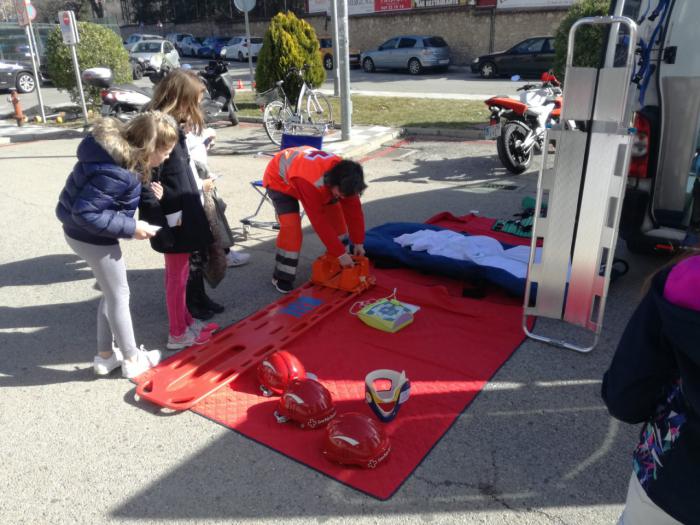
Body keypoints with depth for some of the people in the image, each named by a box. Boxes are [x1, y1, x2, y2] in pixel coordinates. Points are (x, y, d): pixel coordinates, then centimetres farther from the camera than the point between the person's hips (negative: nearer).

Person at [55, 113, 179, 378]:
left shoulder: (118, 148, -3)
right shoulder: (114, 173, -32)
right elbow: (86, 213, -30)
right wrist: (131, 227, -24)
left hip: (84, 233, 10)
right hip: (92, 237, -10)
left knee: (111, 294, 21)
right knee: (119, 296, 7)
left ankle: (105, 356, 35)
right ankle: (132, 360, 24)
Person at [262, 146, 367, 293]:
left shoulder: (344, 177, -26)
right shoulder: (310, 182, -46)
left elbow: (353, 209, -15)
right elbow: (320, 222, -40)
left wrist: (358, 242, -11)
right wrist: (340, 253, -34)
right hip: (279, 179, -6)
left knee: (336, 214, -1)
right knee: (291, 227, -23)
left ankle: (339, 265, 16)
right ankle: (282, 277, -7)